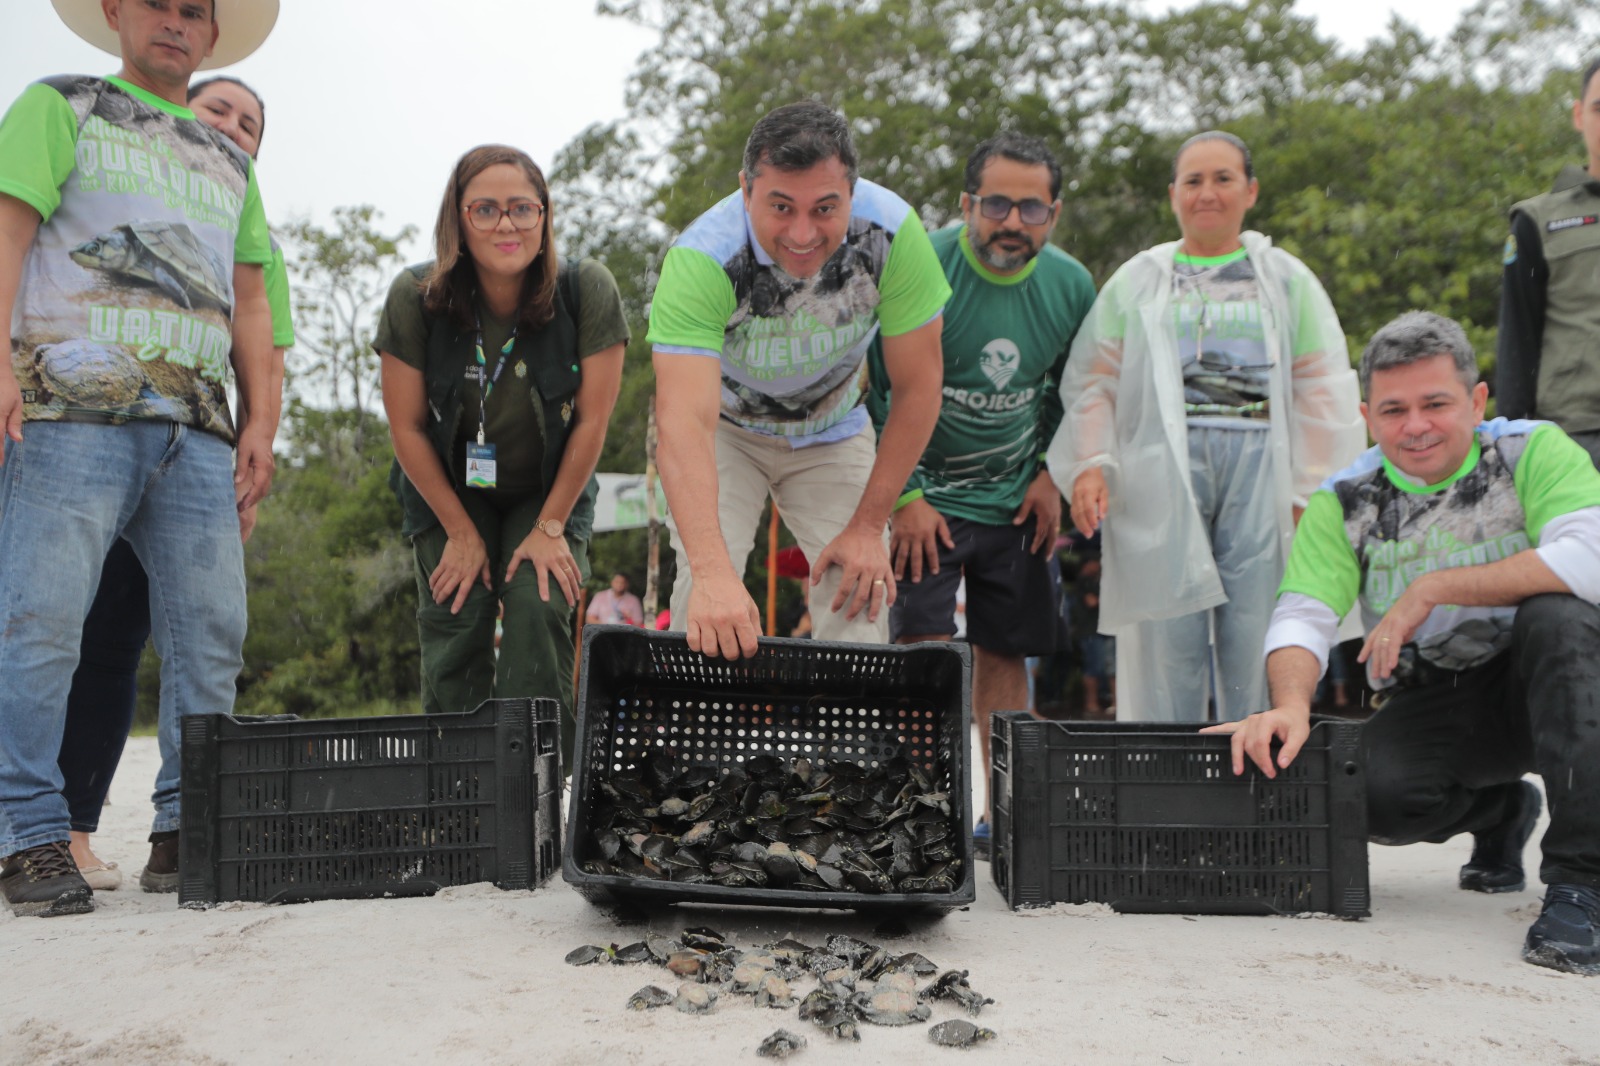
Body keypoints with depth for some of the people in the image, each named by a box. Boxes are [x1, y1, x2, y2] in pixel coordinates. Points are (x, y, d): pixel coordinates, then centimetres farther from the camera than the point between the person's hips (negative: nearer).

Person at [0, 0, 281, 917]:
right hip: (75, 405, -5)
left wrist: (261, 419, 12)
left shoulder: (229, 161, 27)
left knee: (213, 628, -1)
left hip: (197, 427, 5)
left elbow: (249, 300, 24)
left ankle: (189, 829, 6)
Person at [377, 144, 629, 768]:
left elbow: (591, 420, -14)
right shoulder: (415, 297, -20)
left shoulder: (587, 291, -21)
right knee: (455, 625, -10)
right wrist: (462, 533, -8)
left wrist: (551, 527, -11)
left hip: (550, 491, 0)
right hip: (448, 493, 1)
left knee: (538, 611, -18)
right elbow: (407, 426, -11)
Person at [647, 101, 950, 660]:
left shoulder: (893, 231, -29)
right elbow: (685, 423, -46)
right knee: (710, 602, -19)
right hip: (727, 428, -2)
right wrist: (712, 571, -59)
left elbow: (917, 388, -18)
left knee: (861, 599, -9)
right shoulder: (701, 259, -36)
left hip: (833, 430, 2)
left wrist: (868, 526, -19)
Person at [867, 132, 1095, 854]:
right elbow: (879, 391, -12)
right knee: (924, 647, -14)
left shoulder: (1071, 286, -3)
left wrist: (1050, 475, 3)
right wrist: (903, 498, -14)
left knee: (1004, 653, 6)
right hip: (926, 494, -4)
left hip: (1016, 500, 4)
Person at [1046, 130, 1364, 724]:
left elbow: (1322, 392, 11)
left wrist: (1312, 493, 1)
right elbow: (1092, 381, 10)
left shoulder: (1286, 280, 17)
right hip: (1163, 469, 0)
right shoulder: (1136, 280, 17)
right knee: (1167, 639, -4)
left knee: (1256, 640, -4)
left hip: (1260, 468, 0)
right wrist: (1089, 463, -6)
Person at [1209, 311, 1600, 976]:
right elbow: (1301, 616, -9)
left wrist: (1432, 588, -26)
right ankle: (1499, 812, 12)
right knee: (1370, 793, -27)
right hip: (1433, 706, 3)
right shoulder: (1344, 502, -2)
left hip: (1544, 688, -2)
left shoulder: (1533, 453, -10)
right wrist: (1291, 706, -31)